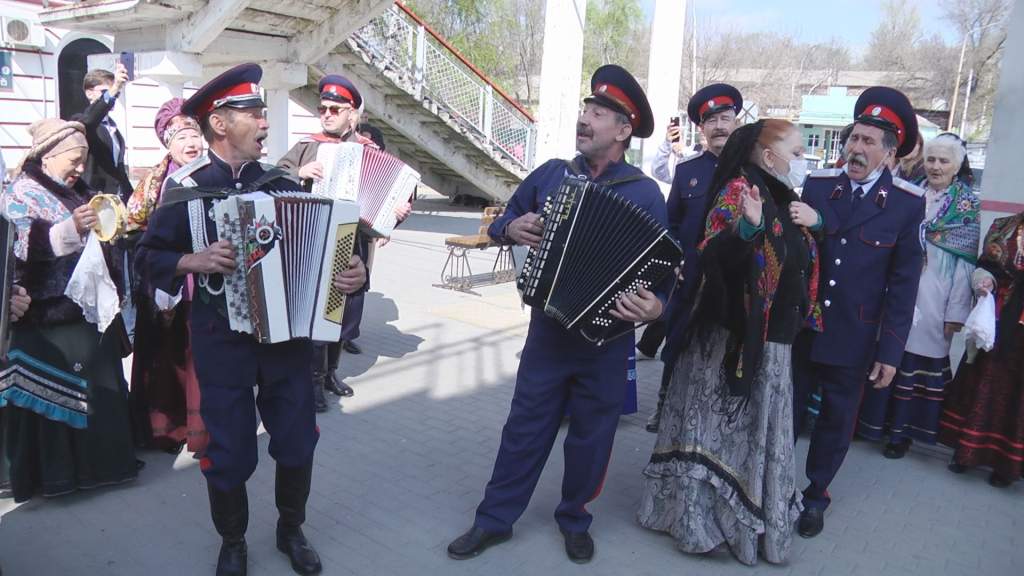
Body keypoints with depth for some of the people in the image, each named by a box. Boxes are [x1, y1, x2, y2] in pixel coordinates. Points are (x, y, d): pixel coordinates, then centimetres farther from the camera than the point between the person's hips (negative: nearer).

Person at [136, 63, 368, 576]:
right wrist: (194, 261, -18)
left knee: (297, 443, 11)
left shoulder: (283, 182, 3)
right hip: (222, 343, -2)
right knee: (228, 453, 8)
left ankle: (291, 530, 36)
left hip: (289, 336, 3)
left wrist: (352, 271, -15)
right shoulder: (185, 188, -3)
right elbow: (148, 255, 1)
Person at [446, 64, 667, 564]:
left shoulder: (644, 193, -9)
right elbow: (502, 219, 13)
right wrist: (511, 229, -10)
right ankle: (495, 518, 28)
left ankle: (574, 519, 36)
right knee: (525, 427, 12)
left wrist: (655, 306, -30)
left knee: (591, 436, 14)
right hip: (547, 330, 2)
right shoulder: (551, 173, 1)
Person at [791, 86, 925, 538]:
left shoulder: (908, 203, -7)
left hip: (854, 338, -1)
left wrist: (891, 350, -8)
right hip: (800, 327, 1)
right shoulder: (817, 183, -2)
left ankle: (815, 494, 34)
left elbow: (903, 283, -6)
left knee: (837, 420, 14)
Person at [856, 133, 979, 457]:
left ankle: (903, 430, 17)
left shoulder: (967, 204, 2)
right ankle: (873, 421, 20)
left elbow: (966, 262, -2)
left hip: (933, 296, -2)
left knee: (918, 359, 4)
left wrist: (956, 312, -7)